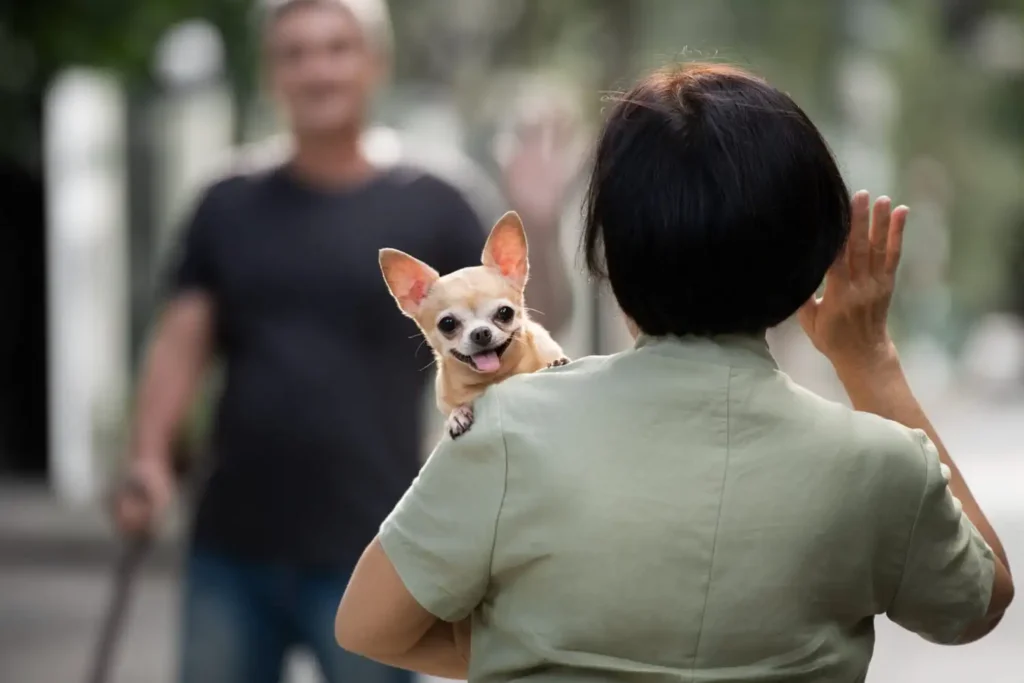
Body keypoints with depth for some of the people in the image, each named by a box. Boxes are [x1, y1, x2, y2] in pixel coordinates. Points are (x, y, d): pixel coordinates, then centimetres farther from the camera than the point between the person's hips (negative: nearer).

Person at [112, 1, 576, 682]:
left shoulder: (426, 208, -1)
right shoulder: (230, 207, 8)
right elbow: (181, 342, 3)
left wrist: (539, 230, -26)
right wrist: (150, 457, -12)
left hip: (365, 554, -3)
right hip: (231, 548, 3)